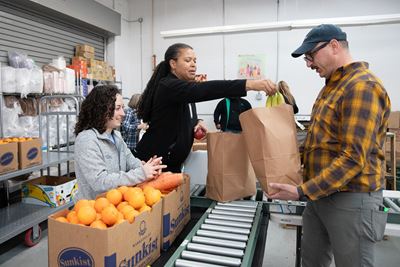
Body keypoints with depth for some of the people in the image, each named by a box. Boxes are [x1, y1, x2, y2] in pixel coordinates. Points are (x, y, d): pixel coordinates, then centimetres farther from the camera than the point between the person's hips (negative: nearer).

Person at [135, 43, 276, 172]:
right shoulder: (168, 86, -20)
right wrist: (250, 84, -44)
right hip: (154, 162, -8)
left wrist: (197, 123, -3)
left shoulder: (184, 90, 9)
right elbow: (203, 89, -36)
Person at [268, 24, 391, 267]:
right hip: (320, 194, 9)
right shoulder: (332, 85, 14)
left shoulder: (363, 86, -16)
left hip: (351, 199, -9)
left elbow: (353, 158, -23)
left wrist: (302, 191, -23)